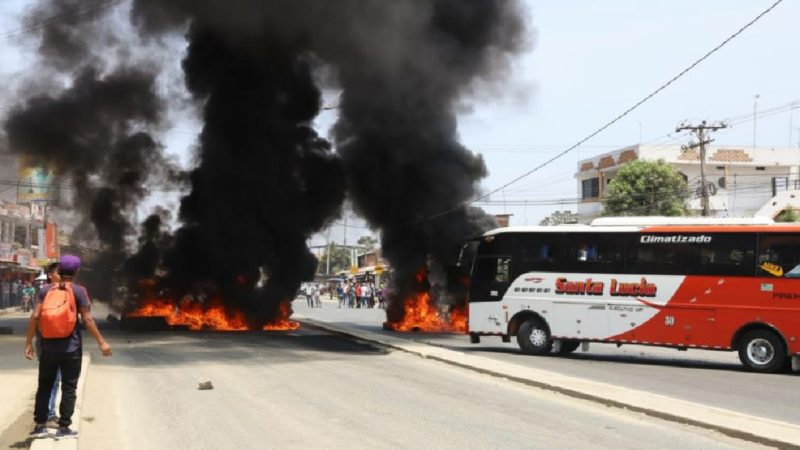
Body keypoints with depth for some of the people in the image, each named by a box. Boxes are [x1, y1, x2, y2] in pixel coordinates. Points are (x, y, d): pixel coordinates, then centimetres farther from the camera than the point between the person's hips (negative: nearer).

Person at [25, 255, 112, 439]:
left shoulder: (46, 290, 2)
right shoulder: (79, 291, -6)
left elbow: (35, 316, -3)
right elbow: (87, 320, -10)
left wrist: (29, 343, 2)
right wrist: (102, 342, -4)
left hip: (49, 346, 3)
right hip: (71, 346, -3)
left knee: (45, 385, 15)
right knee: (69, 388, 5)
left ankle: (39, 425, 15)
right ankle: (63, 428, 5)